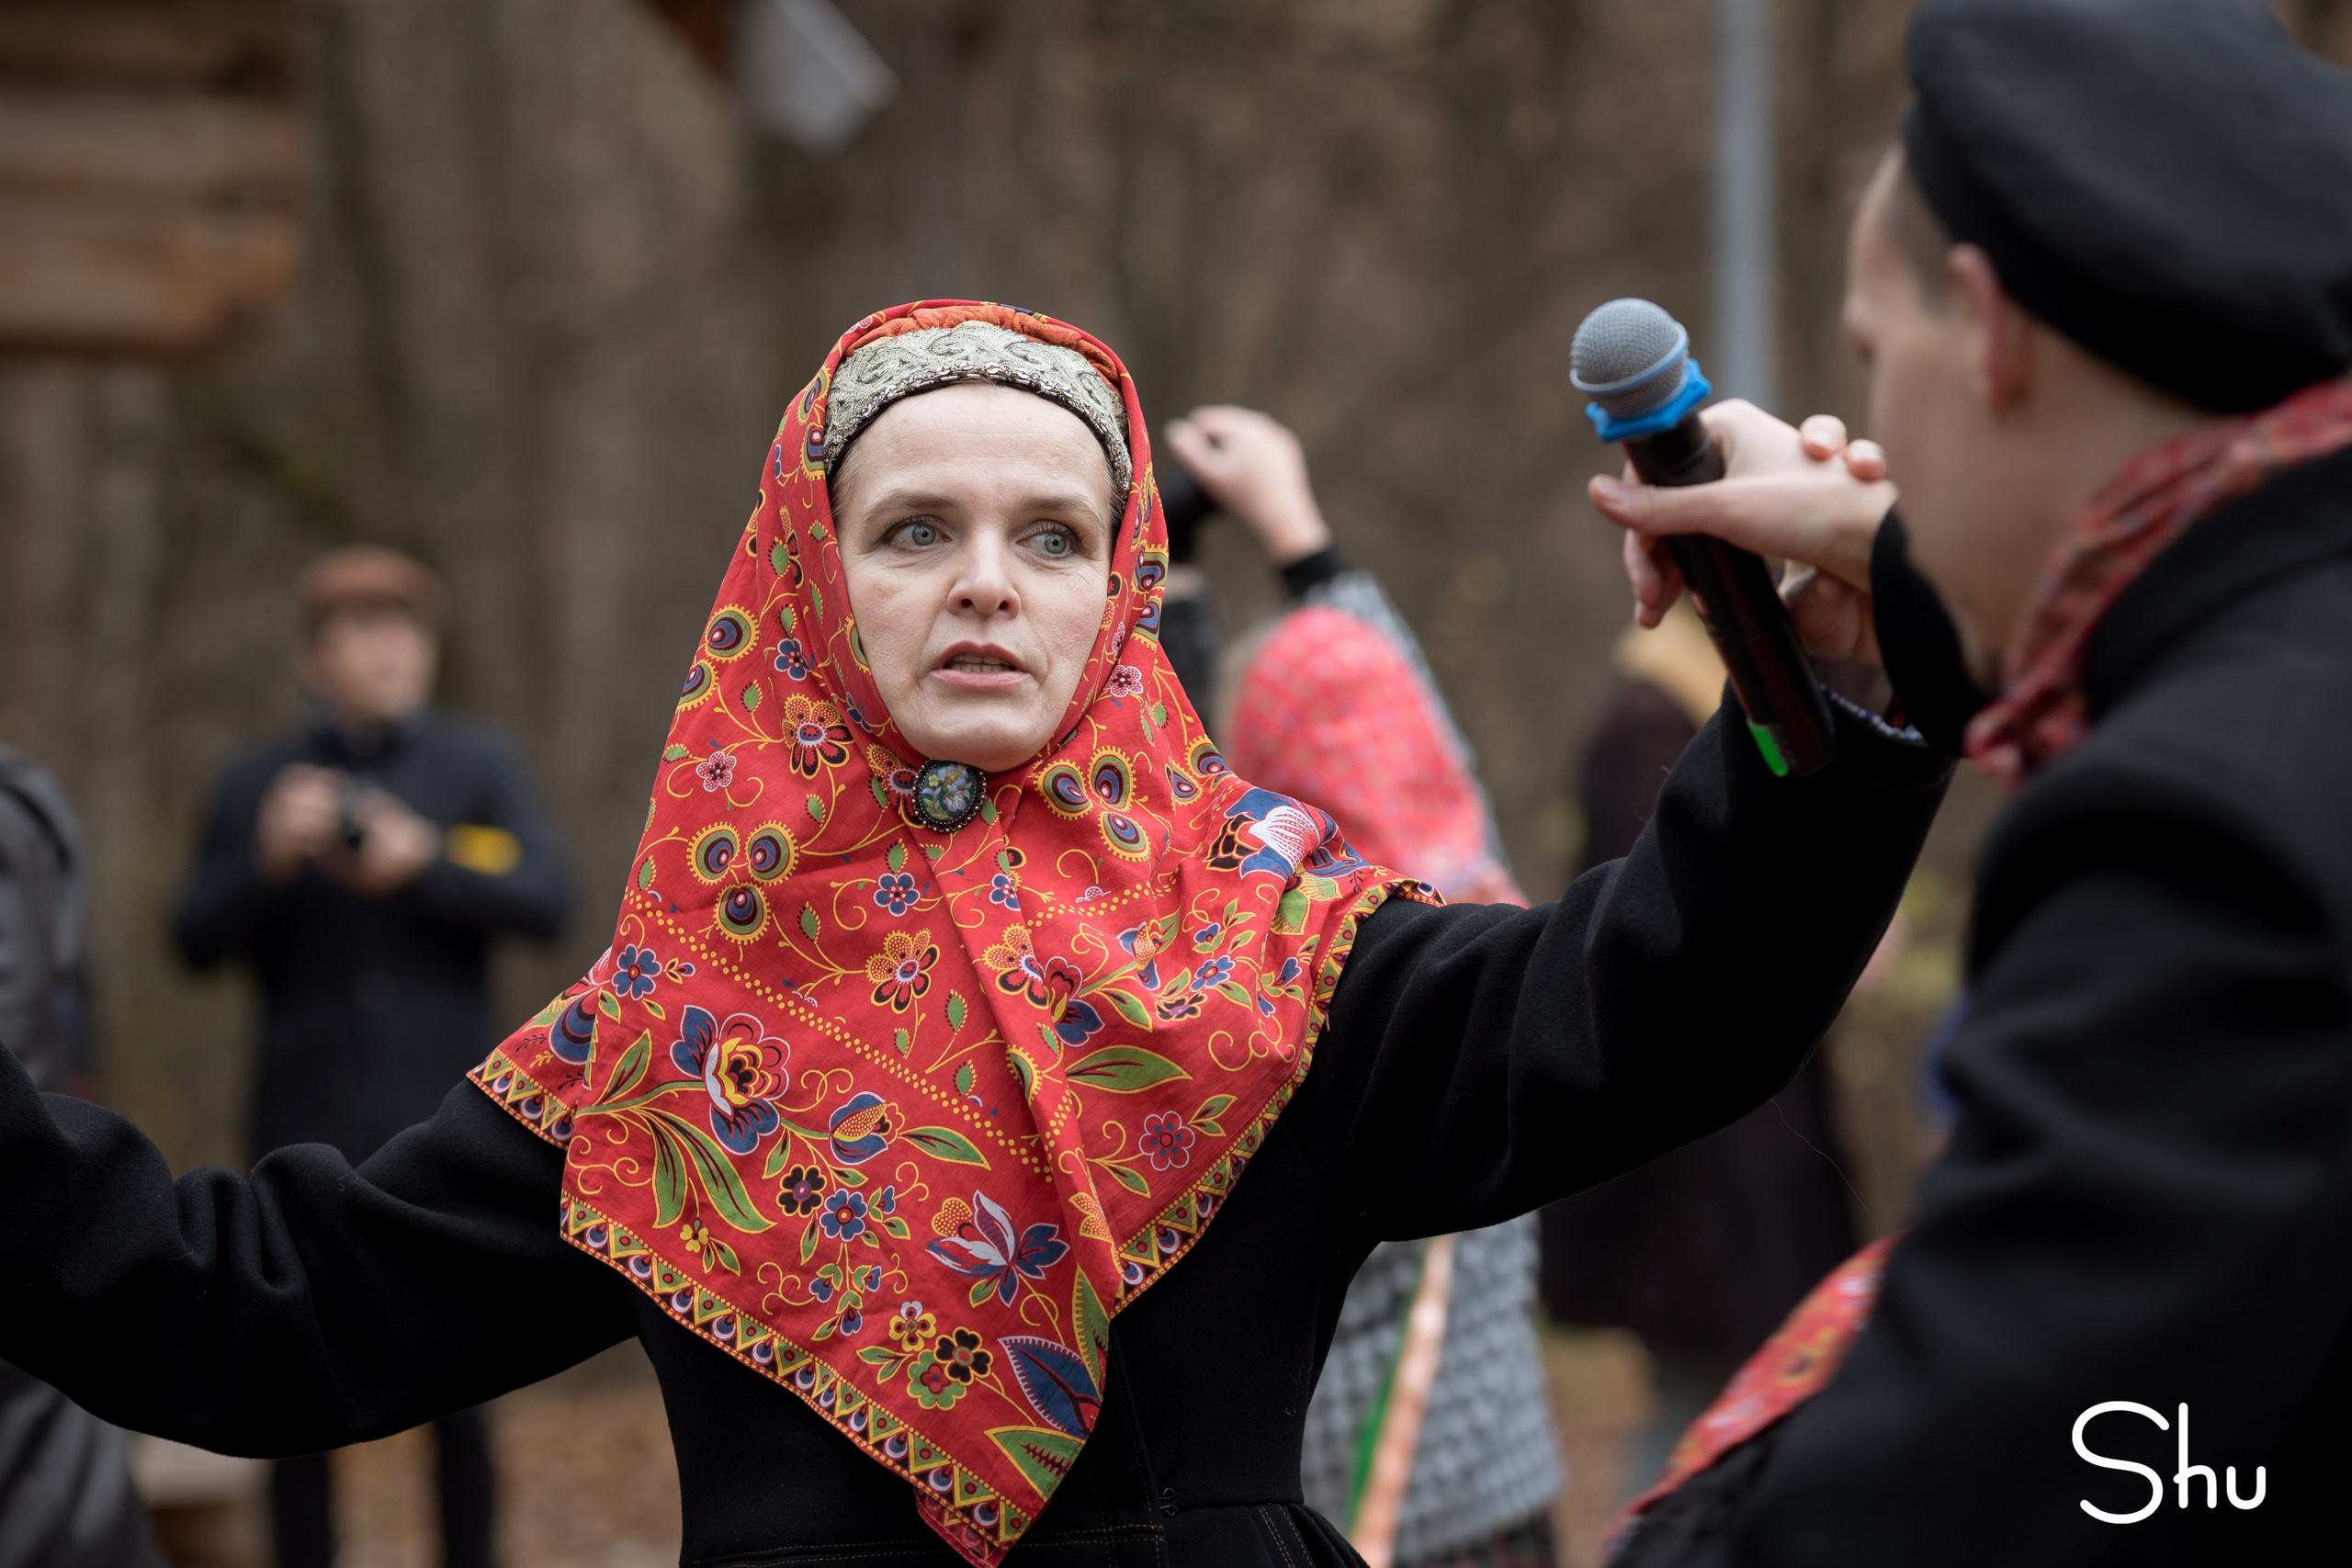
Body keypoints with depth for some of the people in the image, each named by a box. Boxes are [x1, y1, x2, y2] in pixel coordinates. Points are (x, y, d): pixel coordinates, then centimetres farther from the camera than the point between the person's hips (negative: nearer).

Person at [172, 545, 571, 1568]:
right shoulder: (254, 786, 5)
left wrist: (423, 865, -23)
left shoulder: (480, 767, 3)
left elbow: (544, 904, -8)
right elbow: (198, 943, -2)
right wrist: (270, 857, -21)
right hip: (308, 1135, 1)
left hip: (442, 1126, -1)